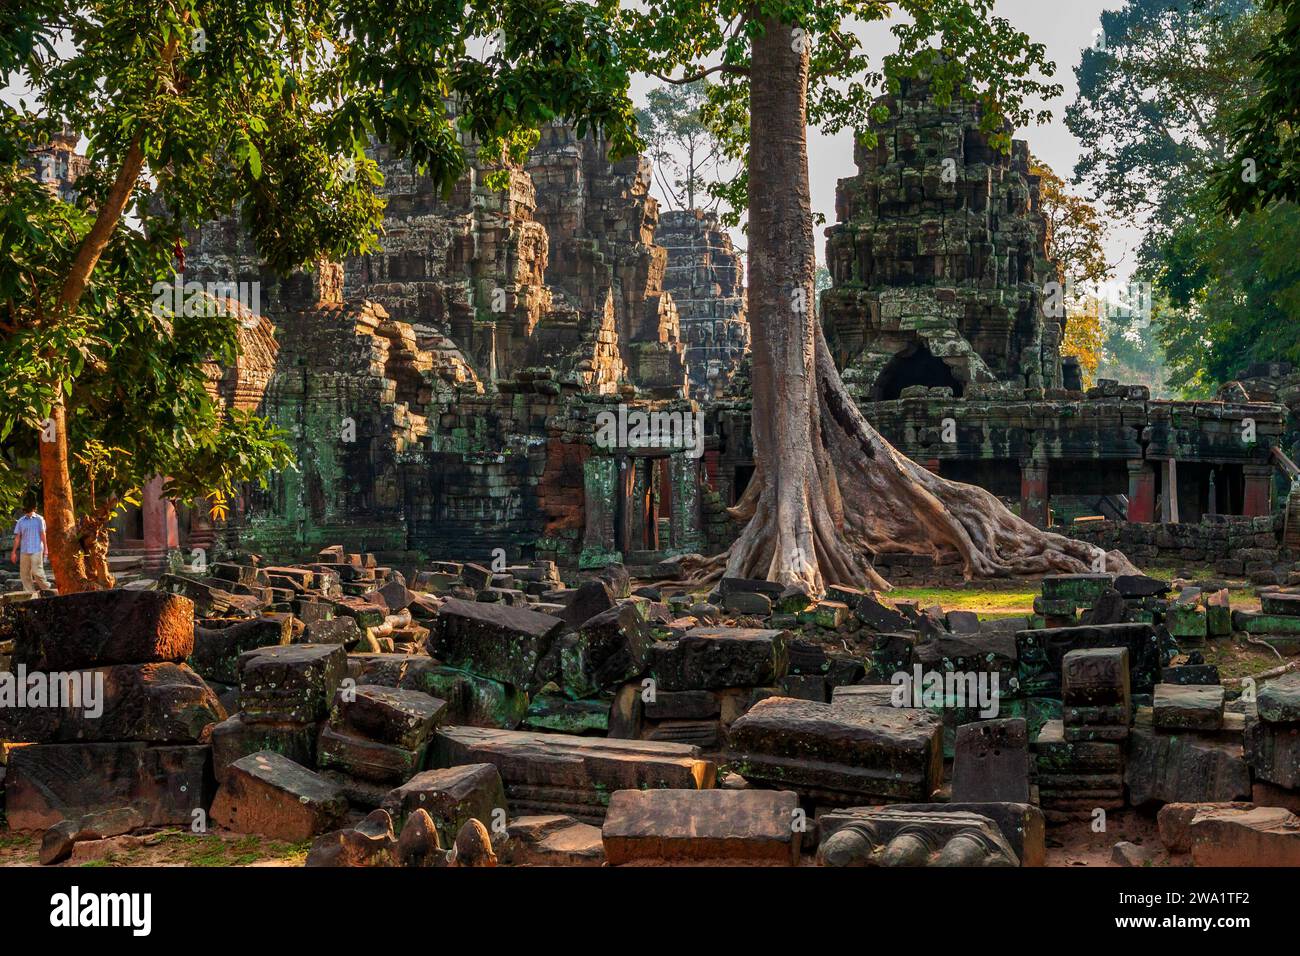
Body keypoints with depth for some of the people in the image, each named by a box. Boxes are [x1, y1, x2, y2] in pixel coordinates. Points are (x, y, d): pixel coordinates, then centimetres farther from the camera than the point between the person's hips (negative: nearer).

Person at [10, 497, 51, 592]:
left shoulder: (39, 519, 5)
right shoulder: (21, 521, 12)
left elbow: (43, 534, 2)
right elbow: (17, 537, 13)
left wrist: (45, 548, -7)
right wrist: (14, 552, 8)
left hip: (36, 550, -4)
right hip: (24, 551, 4)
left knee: (37, 572, -12)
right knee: (24, 574, 1)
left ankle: (46, 590, 7)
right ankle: (30, 594, 7)